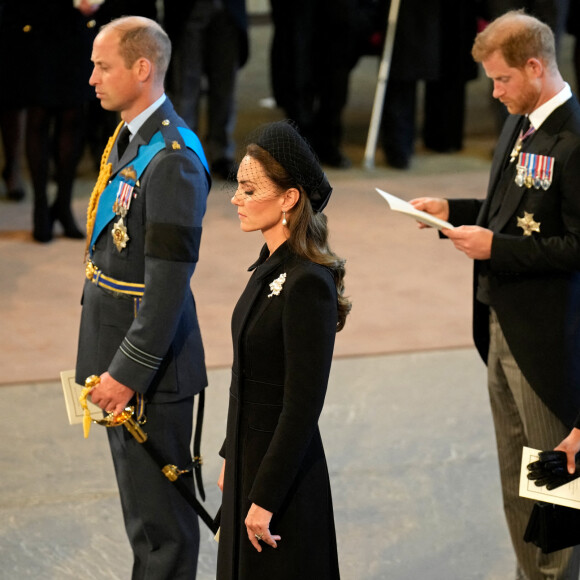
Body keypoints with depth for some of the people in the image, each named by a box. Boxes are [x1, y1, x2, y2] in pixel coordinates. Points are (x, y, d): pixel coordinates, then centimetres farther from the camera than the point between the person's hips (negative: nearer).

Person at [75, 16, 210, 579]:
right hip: (117, 347, 10)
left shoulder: (173, 159, -22)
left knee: (158, 511, 1)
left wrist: (128, 371, -22)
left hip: (150, 362, -10)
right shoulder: (128, 138, 9)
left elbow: (169, 283, -24)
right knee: (139, 500, 21)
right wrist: (110, 361, 18)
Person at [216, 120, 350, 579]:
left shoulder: (308, 284, -22)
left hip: (283, 471, -9)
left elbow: (303, 404, -22)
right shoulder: (272, 266, 6)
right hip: (251, 456, 9)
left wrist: (265, 498, -20)